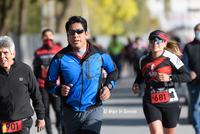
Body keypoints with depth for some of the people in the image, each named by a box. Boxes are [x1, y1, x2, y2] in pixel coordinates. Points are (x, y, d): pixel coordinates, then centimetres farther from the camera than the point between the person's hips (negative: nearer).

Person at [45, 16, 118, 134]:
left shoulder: (100, 54, 0)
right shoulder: (60, 58, -3)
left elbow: (113, 71, 19)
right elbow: (49, 82, 6)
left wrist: (108, 86, 0)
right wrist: (59, 90, -15)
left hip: (94, 110, -2)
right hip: (71, 112, 2)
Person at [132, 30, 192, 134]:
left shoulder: (171, 58, -7)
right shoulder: (144, 60, 7)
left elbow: (187, 76, -10)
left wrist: (170, 78, -23)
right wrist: (136, 83, 10)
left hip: (169, 101, -2)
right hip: (150, 103, 2)